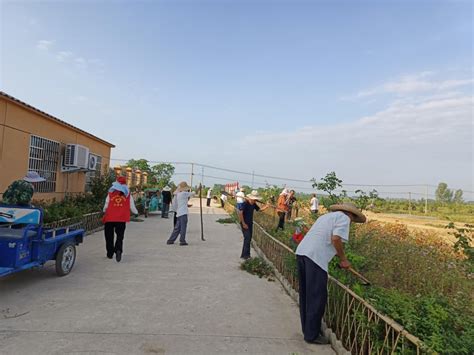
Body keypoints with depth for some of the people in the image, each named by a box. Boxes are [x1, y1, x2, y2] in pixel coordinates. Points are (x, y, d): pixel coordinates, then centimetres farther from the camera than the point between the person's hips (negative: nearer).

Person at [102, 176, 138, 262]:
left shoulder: (111, 193, 0)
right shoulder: (127, 194, 3)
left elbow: (106, 205, 2)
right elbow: (132, 206, 7)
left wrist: (104, 211, 24)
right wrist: (136, 213, 27)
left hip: (110, 218, 0)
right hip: (121, 218, 0)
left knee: (109, 236, 15)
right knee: (120, 236, 6)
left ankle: (110, 253, 21)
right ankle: (118, 250, -19)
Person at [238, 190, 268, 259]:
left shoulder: (253, 204, 4)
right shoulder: (245, 203, -19)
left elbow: (259, 209, 13)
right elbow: (240, 213, -23)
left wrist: (266, 206, -4)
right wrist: (243, 224, -22)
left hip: (250, 223, 8)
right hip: (245, 224, -8)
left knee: (249, 239, 11)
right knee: (247, 238, -12)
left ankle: (246, 255, 22)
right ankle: (244, 255, -3)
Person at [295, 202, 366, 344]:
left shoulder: (328, 215, 29)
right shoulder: (344, 218, 4)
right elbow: (335, 238, -11)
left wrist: (338, 256, 29)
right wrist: (343, 259, 3)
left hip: (302, 251, 9)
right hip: (315, 257, -9)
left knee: (306, 295, 18)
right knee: (317, 297, 3)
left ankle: (307, 329, 31)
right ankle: (312, 335, 14)